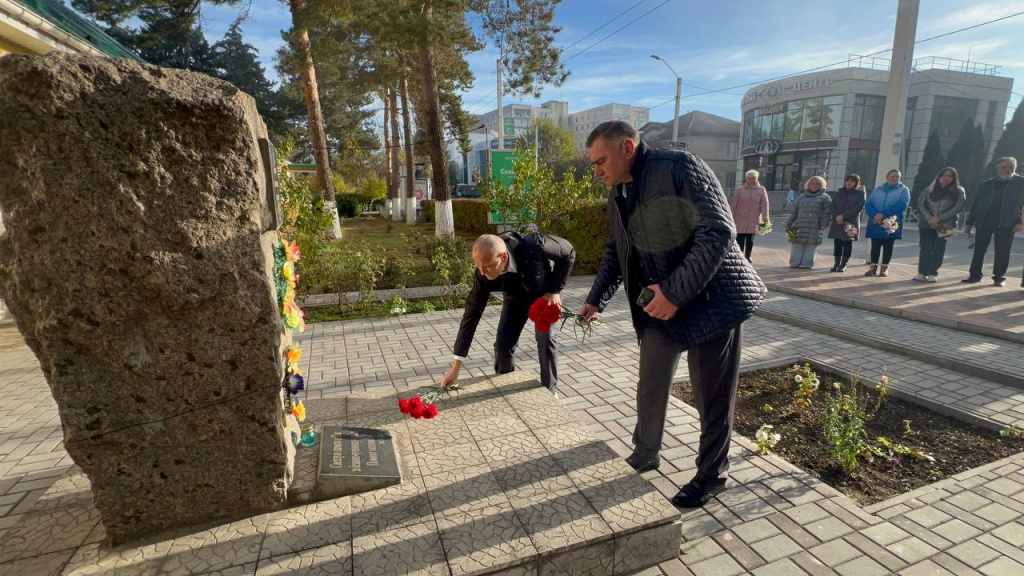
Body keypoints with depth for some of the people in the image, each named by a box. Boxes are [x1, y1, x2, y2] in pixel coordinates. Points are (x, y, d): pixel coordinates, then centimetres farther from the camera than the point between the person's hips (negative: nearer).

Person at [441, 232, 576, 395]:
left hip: (545, 293, -2)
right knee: (503, 344, -8)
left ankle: (550, 392, 9)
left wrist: (555, 290, -25)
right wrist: (455, 367, -25)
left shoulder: (533, 246, -43)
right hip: (516, 297, 2)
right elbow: (472, 314, -25)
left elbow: (569, 252, -23)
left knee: (547, 340, -12)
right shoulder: (483, 276, -33)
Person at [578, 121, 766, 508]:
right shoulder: (618, 195, 7)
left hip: (710, 299, -6)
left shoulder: (679, 168, -17)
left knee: (712, 397, 6)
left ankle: (711, 476, 27)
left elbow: (719, 231, -23)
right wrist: (596, 301, 6)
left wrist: (676, 292, -26)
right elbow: (615, 252, 17)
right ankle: (645, 455, 36)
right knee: (650, 386, 13)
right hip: (658, 302, 7)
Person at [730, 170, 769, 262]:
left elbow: (764, 205, -2)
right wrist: (731, 218, 0)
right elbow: (734, 205, 1)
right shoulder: (740, 190, 0)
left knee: (750, 240, 9)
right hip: (741, 220, -1)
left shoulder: (762, 190, 1)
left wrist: (765, 219, -9)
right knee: (740, 240, -2)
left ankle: (747, 256, 20)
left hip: (754, 221, 1)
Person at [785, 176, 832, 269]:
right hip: (800, 226, 3)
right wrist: (788, 224, 11)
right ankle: (795, 262, 3)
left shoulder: (825, 198, 8)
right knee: (797, 246, -1)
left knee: (811, 245, -3)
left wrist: (823, 224, -11)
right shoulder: (801, 197, 17)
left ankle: (807, 263, 0)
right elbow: (794, 212, 16)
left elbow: (826, 212, -1)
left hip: (814, 228, -3)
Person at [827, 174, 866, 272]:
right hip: (837, 222, 3)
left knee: (847, 244, 0)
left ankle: (843, 265, 4)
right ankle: (837, 263, 8)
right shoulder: (838, 192, 14)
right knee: (837, 243, 2)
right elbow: (833, 205, 6)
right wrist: (836, 217, -12)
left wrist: (843, 216, -15)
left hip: (851, 222, -3)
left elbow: (860, 207, -7)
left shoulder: (860, 193, 4)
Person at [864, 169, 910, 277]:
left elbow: (903, 205, -11)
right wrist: (875, 215, -18)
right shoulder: (877, 189, 11)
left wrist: (883, 215, -19)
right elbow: (868, 204, 1)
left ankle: (884, 268, 11)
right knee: (875, 246, 4)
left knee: (888, 247, 4)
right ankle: (874, 267, 11)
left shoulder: (903, 190, 4)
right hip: (876, 223, 2)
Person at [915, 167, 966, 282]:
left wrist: (939, 218, -17)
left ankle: (932, 273, 1)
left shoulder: (959, 191, 3)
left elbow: (958, 207, -7)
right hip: (926, 224, 1)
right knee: (925, 248, -2)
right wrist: (929, 218, -14)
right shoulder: (930, 190, 6)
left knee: (938, 249, -4)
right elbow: (920, 205, 0)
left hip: (945, 225, -1)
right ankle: (922, 272, 3)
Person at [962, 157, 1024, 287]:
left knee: (1002, 252, 0)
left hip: (1006, 223, -2)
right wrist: (969, 222, 7)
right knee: (979, 250, 3)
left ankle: (999, 277, 9)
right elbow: (975, 204, 11)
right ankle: (975, 275, 10)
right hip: (984, 222, 2)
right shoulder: (986, 184, 10)